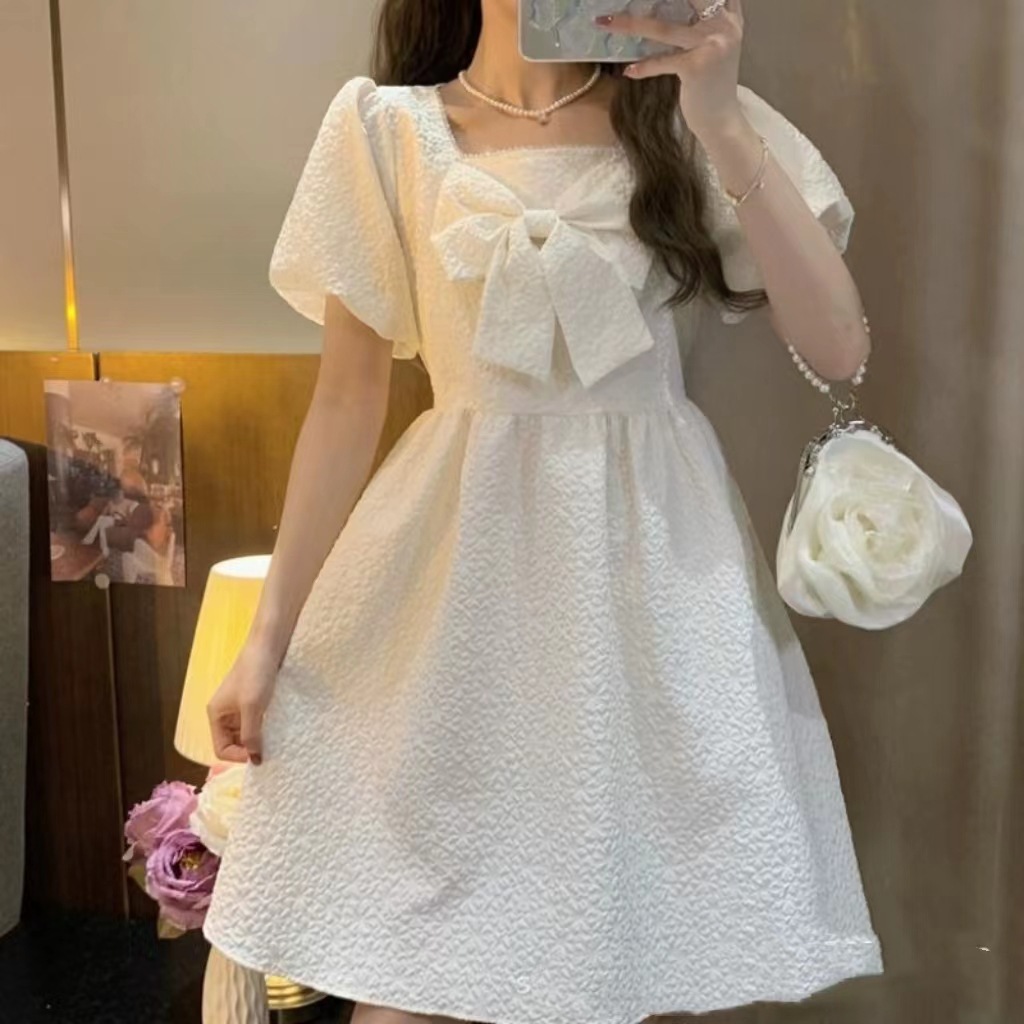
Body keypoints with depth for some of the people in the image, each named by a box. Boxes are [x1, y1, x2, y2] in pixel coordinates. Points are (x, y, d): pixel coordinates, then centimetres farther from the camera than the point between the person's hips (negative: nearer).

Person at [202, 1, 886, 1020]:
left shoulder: (682, 113, 5)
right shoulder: (389, 128, 2)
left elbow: (837, 346, -6)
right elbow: (347, 401, 2)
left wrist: (722, 124, -14)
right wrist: (270, 631, 2)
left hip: (652, 566, 1)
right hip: (459, 567, 0)